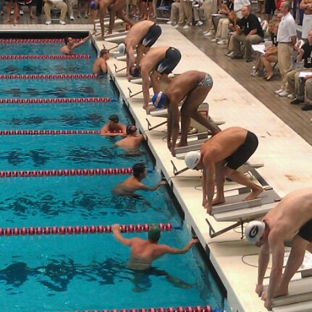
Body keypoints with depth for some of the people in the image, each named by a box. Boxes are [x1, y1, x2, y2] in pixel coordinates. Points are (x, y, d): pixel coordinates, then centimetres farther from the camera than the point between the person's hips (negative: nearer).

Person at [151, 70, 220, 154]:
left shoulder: (173, 99, -20)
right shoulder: (167, 95, 5)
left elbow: (175, 124, -19)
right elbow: (170, 119, 12)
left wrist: (173, 146, -14)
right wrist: (168, 141, 15)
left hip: (204, 81, -9)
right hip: (203, 78, 9)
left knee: (186, 111, -4)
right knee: (191, 111, 15)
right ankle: (215, 130, 20)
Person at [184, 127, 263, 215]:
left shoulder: (207, 157, -24)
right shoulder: (203, 150, 3)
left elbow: (210, 182, -17)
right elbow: (205, 175, 13)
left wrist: (209, 204, -7)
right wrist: (204, 198, 16)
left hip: (249, 141, -9)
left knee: (228, 172, -5)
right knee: (218, 165, 6)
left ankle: (256, 188, 7)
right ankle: (220, 197, 14)